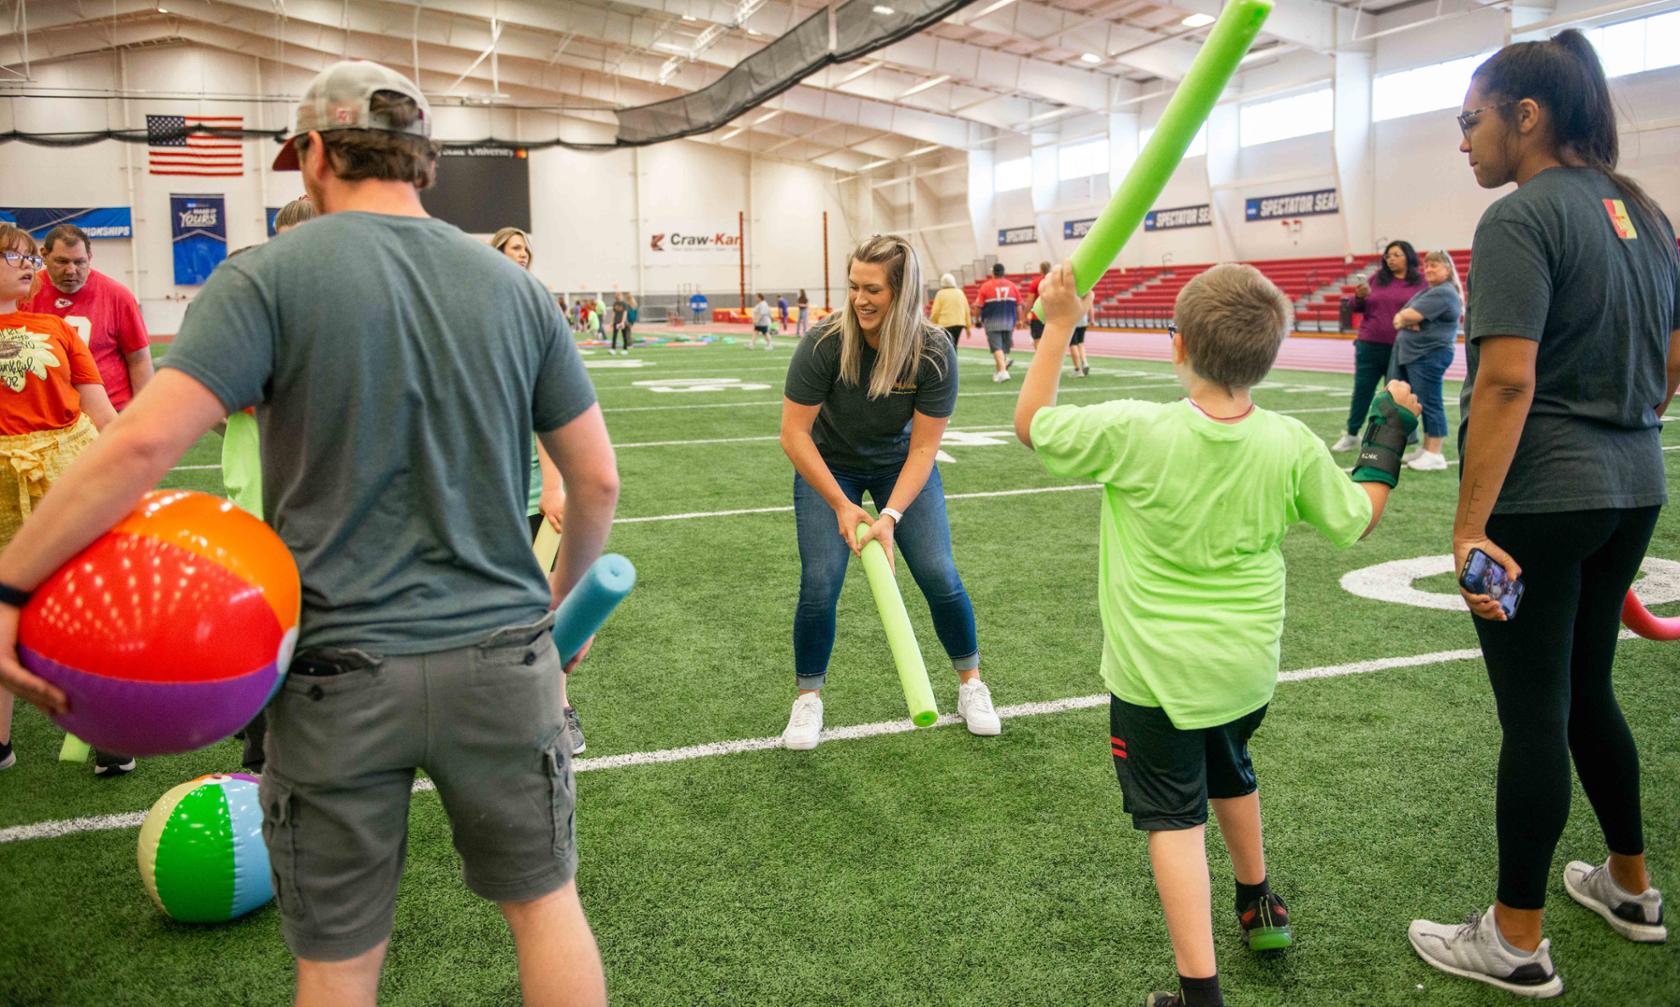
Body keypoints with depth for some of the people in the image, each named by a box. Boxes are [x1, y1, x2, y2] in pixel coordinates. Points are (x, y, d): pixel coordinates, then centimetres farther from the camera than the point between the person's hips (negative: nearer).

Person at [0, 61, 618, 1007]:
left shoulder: (271, 275, -6)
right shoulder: (513, 286, 3)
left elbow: (143, 442, -19)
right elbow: (598, 479, 5)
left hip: (340, 672, -2)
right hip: (503, 659, 3)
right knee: (546, 901, 20)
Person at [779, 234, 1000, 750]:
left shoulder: (934, 353, -25)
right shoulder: (825, 343, -28)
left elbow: (923, 447, -21)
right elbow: (794, 433, -23)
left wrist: (891, 515, -32)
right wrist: (842, 505, -25)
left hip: (901, 466, 1)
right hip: (829, 466, -1)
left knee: (939, 575, -7)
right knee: (819, 584, -13)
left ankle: (970, 681, 19)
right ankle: (808, 697, 11)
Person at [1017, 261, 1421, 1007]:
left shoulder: (1132, 432, -22)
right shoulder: (1293, 446, -11)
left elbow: (1031, 426, -8)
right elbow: (1357, 520, 5)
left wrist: (1059, 326, -1)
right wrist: (1390, 428, 16)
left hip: (1156, 673, -4)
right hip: (1247, 667, 5)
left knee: (1173, 816, 5)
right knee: (1230, 772, 30)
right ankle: (1259, 904, 52)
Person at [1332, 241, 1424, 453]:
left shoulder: (1420, 282, 0)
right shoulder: (1377, 277, 7)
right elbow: (1357, 307, 11)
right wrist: (1359, 297, -11)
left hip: (1400, 349, -2)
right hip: (1370, 346, 2)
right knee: (1361, 390, 7)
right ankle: (1351, 435, 18)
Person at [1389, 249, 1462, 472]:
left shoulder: (1443, 293, -12)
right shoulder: (1427, 291, 21)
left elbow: (1412, 315, -20)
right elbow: (1399, 317, 14)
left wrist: (1403, 317, 2)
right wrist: (1406, 321, -8)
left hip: (1429, 355, -10)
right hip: (1412, 354, 10)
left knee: (1430, 403, -8)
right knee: (1423, 404, 13)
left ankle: (1435, 456, -5)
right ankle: (1427, 450, 19)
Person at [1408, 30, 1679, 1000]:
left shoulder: (1522, 219, -15)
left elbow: (1507, 381, -23)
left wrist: (1470, 527, -23)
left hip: (1540, 497, -9)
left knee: (1534, 713, 0)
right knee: (1587, 689, 22)